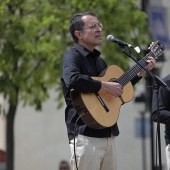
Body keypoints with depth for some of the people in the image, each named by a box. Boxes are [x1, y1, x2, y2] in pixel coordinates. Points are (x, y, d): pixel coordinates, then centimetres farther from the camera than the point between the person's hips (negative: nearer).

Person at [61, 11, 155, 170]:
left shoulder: (98, 60, 20)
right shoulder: (72, 56, -7)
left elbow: (118, 88, 31)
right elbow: (72, 80, -29)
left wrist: (141, 72, 26)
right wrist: (105, 86, -22)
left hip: (107, 134, 8)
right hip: (86, 134, -8)